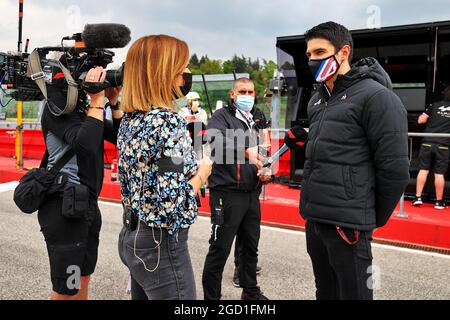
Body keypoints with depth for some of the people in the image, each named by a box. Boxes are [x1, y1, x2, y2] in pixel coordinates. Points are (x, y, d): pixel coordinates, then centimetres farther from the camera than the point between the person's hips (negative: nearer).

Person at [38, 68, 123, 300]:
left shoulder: (86, 108, 11)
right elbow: (86, 145, -28)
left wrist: (113, 103, -3)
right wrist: (97, 101, -21)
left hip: (88, 203, 8)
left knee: (83, 278, 21)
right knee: (66, 289, 2)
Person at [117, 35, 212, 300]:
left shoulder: (131, 118, 4)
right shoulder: (169, 121, -22)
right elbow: (174, 208, -26)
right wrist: (202, 172, -11)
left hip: (133, 237, 9)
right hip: (161, 246, -9)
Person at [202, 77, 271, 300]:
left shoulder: (254, 123, 17)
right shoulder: (222, 116, -5)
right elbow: (216, 139, -28)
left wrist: (264, 173, 6)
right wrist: (245, 150, -43)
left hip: (251, 194, 8)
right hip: (227, 193, -7)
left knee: (251, 247, 18)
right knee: (219, 250, -1)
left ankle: (250, 290, 36)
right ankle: (211, 296, 14)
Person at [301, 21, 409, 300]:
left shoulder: (376, 97, -11)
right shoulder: (317, 100, 13)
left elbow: (395, 168, -13)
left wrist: (374, 219, -4)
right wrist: (313, 205, 17)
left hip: (346, 223, -7)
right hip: (314, 219, 8)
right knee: (325, 291, 20)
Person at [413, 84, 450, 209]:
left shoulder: (435, 105, 6)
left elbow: (420, 120, 5)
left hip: (428, 142, 1)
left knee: (423, 169, 7)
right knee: (439, 173, 3)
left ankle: (418, 197, 4)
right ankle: (439, 202, 12)